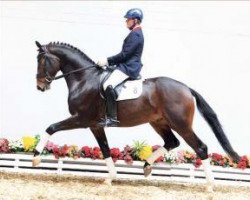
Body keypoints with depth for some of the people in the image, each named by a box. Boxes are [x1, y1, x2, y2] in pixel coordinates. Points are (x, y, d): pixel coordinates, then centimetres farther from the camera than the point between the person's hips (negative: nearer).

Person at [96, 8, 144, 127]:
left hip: (128, 68, -12)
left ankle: (112, 118, -31)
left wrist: (107, 61, -13)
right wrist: (109, 62, 16)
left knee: (108, 85, -28)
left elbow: (124, 54, -18)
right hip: (128, 66, 12)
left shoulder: (135, 35, -13)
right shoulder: (136, 34, 20)